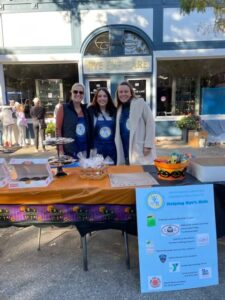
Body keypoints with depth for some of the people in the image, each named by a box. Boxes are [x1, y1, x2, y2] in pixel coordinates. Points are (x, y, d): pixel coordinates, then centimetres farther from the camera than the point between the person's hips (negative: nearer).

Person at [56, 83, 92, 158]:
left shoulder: (86, 109, 9)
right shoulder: (63, 108, -2)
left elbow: (89, 131, 12)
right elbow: (58, 130, -5)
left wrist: (91, 148, 6)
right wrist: (61, 151, -10)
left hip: (85, 152, 4)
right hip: (69, 152, -4)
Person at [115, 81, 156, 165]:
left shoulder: (140, 104, -2)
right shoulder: (119, 109, 15)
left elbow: (150, 123, -7)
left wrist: (148, 145, -13)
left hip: (139, 150, -5)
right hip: (125, 152, 5)